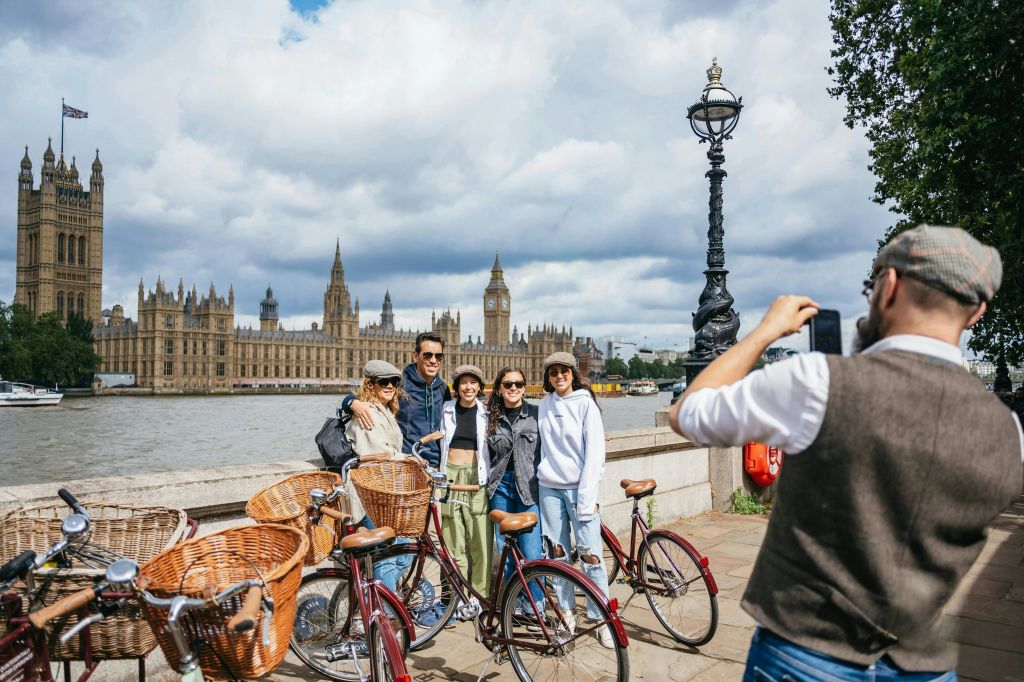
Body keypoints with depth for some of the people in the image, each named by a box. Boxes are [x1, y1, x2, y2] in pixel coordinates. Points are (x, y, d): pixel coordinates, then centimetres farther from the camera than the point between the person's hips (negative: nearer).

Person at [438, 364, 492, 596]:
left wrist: (488, 478, 5)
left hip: (476, 476, -1)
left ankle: (481, 595, 6)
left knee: (481, 541, -5)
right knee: (454, 541, 2)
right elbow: (439, 441, 16)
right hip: (450, 476, 1)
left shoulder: (486, 412, 6)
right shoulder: (447, 409, 8)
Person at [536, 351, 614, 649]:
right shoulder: (545, 404, 8)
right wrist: (541, 475, 9)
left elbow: (594, 451, -9)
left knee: (591, 555, -6)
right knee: (558, 554, 7)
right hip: (550, 487, 4)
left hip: (579, 488, -4)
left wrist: (586, 498, -14)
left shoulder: (585, 402, -5)